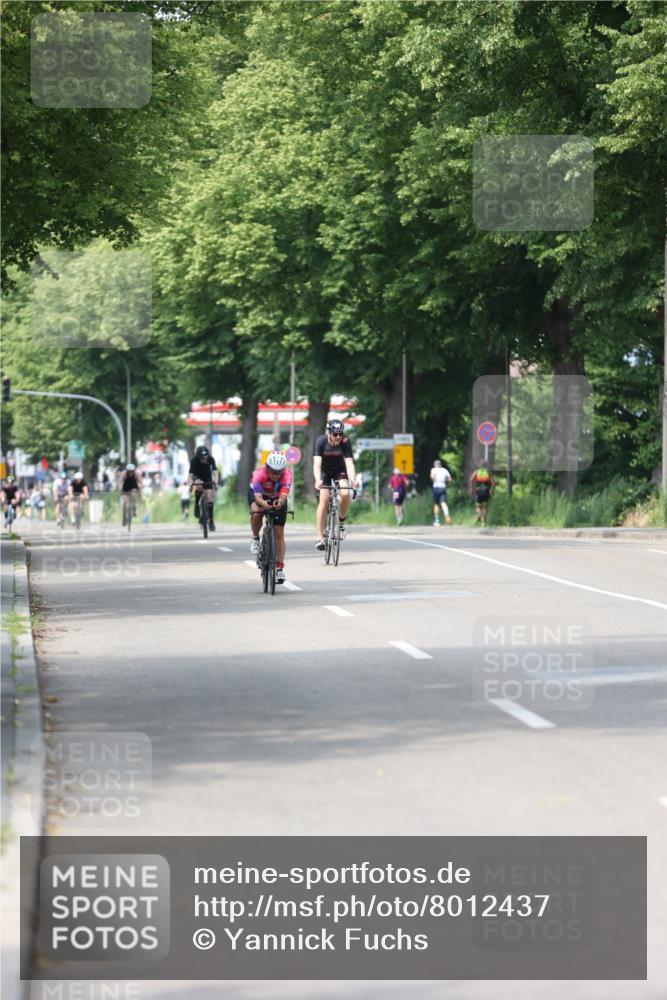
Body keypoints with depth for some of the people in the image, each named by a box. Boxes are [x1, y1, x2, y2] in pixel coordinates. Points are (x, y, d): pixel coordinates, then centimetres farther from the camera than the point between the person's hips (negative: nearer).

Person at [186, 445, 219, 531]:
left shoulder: (211, 459, -26)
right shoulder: (194, 461, -30)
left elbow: (215, 472, -34)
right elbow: (190, 475, -35)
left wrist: (215, 482, -52)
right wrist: (189, 485, -52)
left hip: (207, 478, 1)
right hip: (197, 477, -1)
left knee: (209, 497, -8)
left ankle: (211, 520, 1)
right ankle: (196, 505, -14)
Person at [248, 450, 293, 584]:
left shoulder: (287, 474, -35)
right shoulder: (260, 473, -37)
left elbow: (284, 495, -46)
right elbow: (257, 497, -45)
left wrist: (280, 502, -69)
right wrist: (264, 503, -67)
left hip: (277, 498, 1)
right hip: (258, 494, -1)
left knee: (279, 533, -4)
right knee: (257, 513, -35)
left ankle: (280, 568, 5)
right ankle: (255, 538, -6)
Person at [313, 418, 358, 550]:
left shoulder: (345, 442, -25)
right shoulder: (320, 441, -27)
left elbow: (349, 463, -32)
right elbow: (317, 463, -37)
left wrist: (353, 480, -50)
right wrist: (318, 480, -55)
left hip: (339, 470, 1)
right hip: (324, 471, -1)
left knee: (345, 494, -25)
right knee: (324, 498, -18)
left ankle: (341, 522, 1)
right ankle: (320, 537, -15)